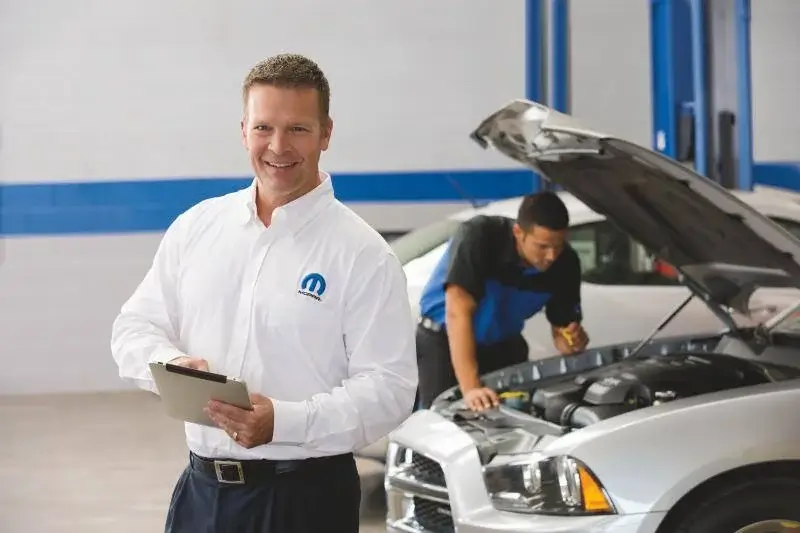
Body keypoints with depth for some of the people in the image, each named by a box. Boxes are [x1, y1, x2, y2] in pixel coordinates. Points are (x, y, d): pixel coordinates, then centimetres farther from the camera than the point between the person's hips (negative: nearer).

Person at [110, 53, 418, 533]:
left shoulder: (363, 254, -6)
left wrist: (284, 422, -25)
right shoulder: (195, 227, 8)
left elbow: (388, 388, -12)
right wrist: (173, 365, -11)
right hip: (202, 487, 4)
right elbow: (135, 328, 12)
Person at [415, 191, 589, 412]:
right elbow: (458, 313, -38)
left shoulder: (565, 263, -17)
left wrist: (572, 341, -33)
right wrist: (470, 388, -46)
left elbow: (562, 330, -6)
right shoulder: (479, 237, -32)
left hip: (503, 345, 4)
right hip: (443, 341, -4)